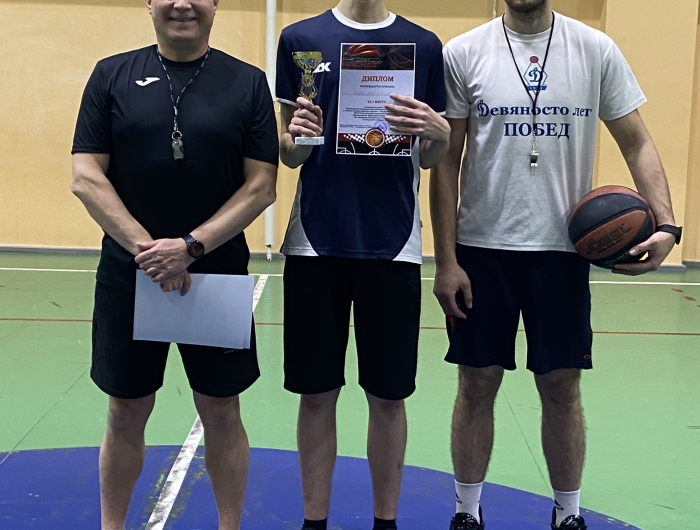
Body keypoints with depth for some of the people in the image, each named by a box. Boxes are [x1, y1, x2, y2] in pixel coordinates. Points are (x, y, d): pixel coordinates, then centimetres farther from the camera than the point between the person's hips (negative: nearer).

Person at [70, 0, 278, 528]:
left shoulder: (248, 82, 0)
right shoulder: (112, 75, 2)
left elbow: (262, 186, -4)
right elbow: (86, 177, -3)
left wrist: (191, 246, -16)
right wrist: (147, 249, -15)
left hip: (218, 275, 0)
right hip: (127, 275, 1)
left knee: (222, 413, 9)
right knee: (126, 413, 11)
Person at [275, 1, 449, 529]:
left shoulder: (424, 45, 6)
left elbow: (428, 159, 9)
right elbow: (289, 154, 7)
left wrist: (439, 132, -13)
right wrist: (297, 137, -15)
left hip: (393, 245, 0)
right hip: (316, 243, 0)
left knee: (389, 395, 6)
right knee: (316, 392, 6)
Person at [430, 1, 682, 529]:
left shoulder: (596, 50, 1)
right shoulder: (464, 54, -1)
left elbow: (637, 143, 3)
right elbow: (447, 161, 0)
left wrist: (666, 224, -12)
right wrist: (445, 261, -4)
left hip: (563, 249, 1)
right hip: (481, 248, 0)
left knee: (562, 387, 9)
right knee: (477, 385, 9)